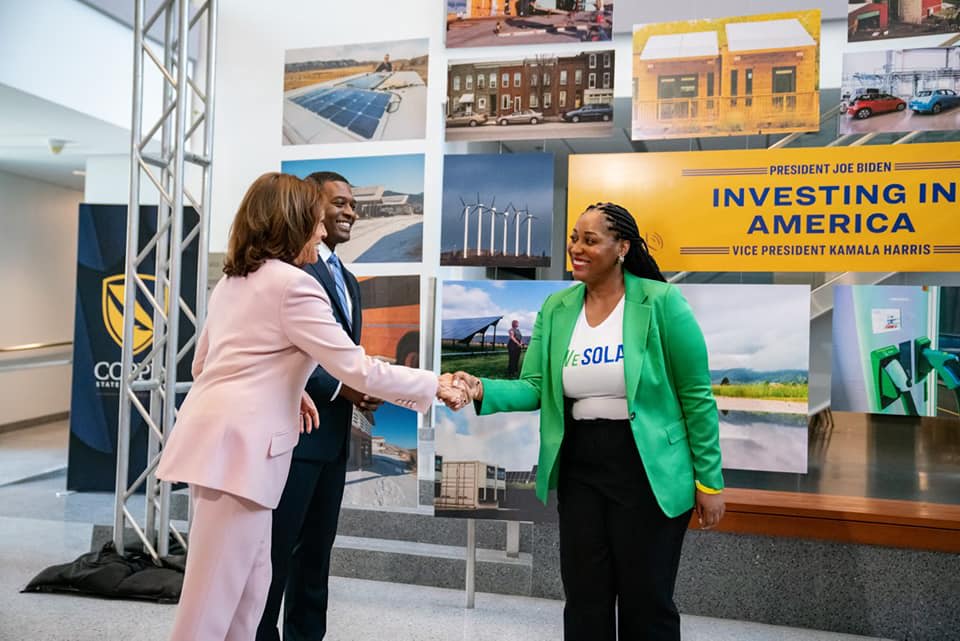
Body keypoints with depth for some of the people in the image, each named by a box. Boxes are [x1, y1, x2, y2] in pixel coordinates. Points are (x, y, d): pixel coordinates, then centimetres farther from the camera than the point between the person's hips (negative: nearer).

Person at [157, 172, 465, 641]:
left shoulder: (232, 280, 16)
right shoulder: (293, 285, -13)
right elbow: (358, 370, -15)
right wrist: (435, 385, -3)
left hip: (215, 437, 10)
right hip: (237, 447, -10)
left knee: (250, 582, 17)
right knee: (210, 603, -2)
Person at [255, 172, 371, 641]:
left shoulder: (348, 280, 17)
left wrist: (362, 391, 1)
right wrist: (338, 388, -20)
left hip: (333, 437, 9)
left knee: (316, 551, 17)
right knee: (276, 552, 5)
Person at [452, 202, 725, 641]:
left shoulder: (661, 303, -11)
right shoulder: (555, 309, 3)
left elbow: (697, 396, -7)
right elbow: (533, 387, -1)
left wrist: (709, 481, -6)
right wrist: (483, 391, -21)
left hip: (647, 470, -4)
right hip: (578, 468, 4)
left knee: (646, 602, 10)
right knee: (585, 599, 15)